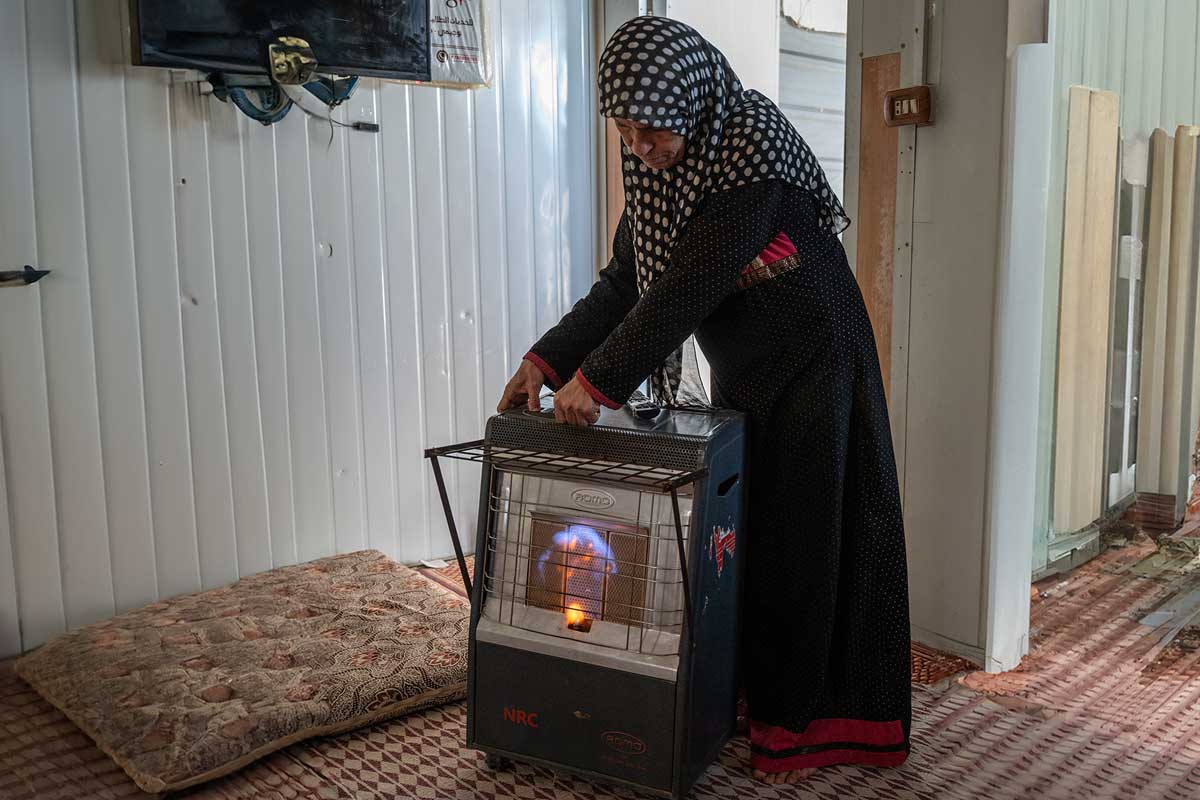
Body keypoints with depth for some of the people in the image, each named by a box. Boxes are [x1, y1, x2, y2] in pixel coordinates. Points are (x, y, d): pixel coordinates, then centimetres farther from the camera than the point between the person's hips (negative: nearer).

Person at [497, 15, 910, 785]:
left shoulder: (754, 155, -25)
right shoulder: (659, 164, -1)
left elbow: (686, 287, -29)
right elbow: (626, 280, 1)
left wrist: (599, 380, -25)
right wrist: (550, 359, -7)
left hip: (811, 369, -7)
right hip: (743, 374, 8)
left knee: (805, 537, 0)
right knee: (740, 531, 12)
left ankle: (804, 724, 14)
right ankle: (759, 696, 27)